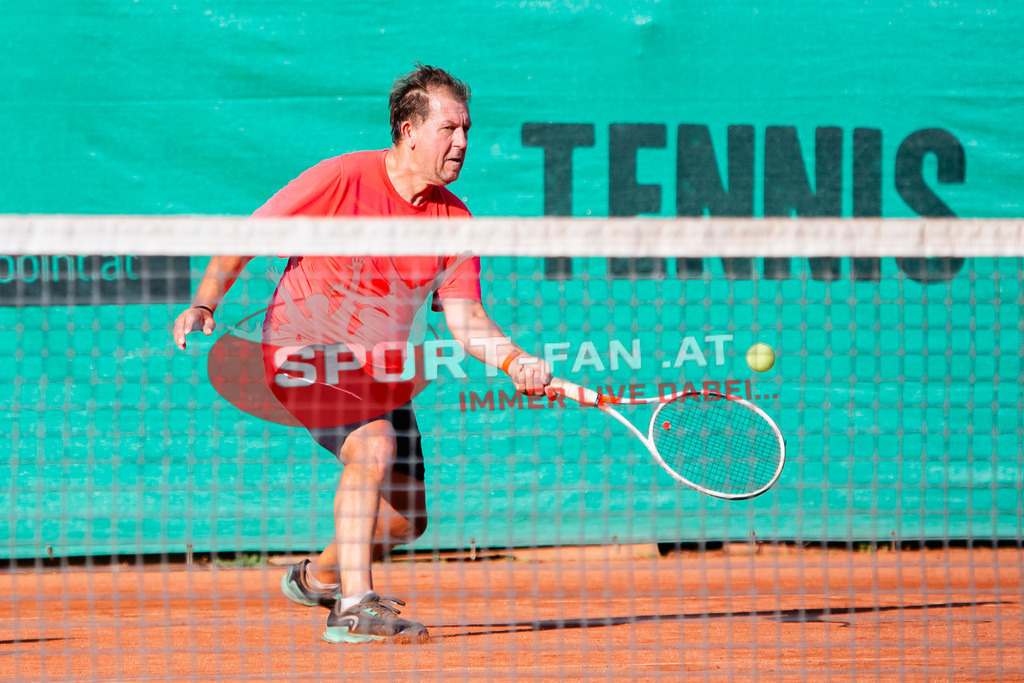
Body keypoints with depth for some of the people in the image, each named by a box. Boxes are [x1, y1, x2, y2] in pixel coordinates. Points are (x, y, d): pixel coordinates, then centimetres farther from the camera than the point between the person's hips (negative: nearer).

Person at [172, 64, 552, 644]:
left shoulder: (454, 216, -2)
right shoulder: (342, 179, -17)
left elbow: (464, 318, -5)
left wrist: (513, 360, -23)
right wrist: (204, 305, -24)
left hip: (380, 371, 7)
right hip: (306, 351, -7)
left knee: (406, 519, 10)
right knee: (375, 445, -33)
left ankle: (319, 577, 40)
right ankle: (354, 608, -31)